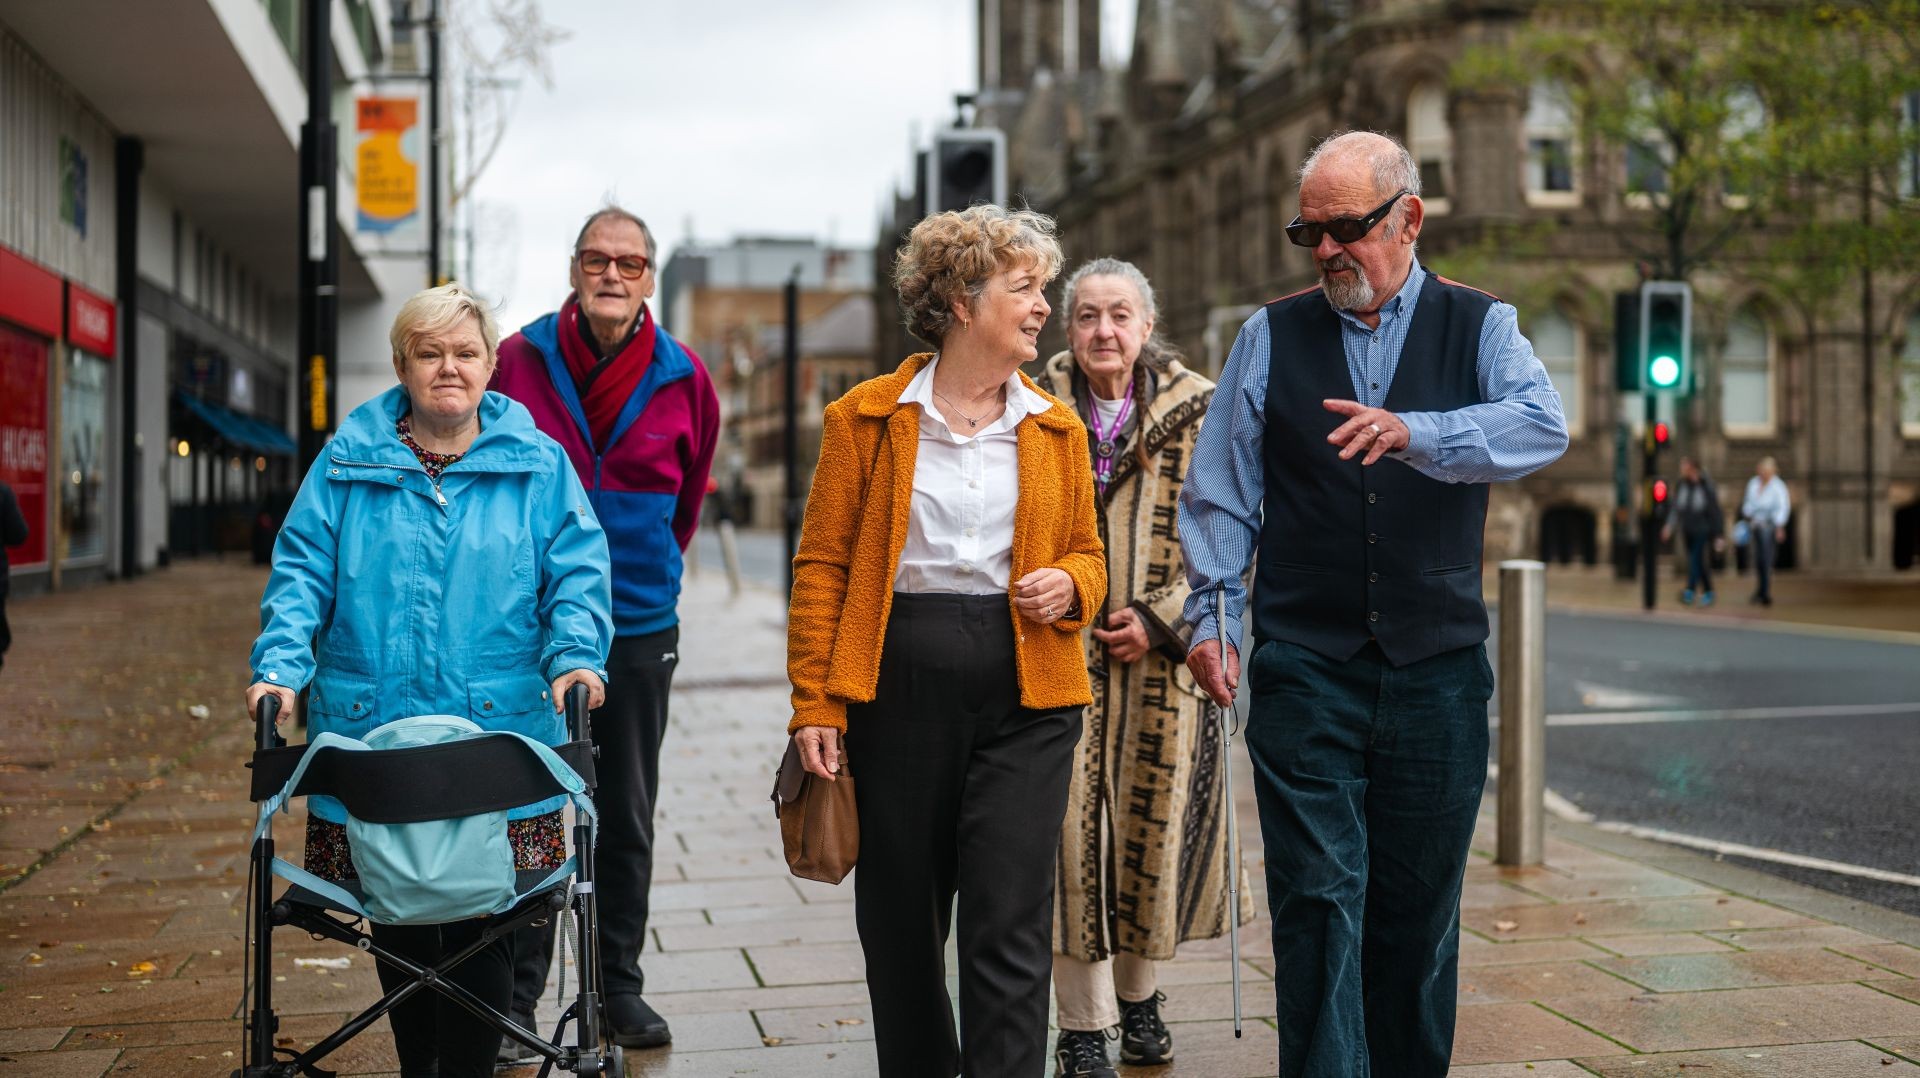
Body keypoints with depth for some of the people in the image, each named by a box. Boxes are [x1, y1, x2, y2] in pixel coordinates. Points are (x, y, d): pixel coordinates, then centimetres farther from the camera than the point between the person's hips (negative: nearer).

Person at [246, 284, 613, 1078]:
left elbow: (576, 570, 2)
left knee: (482, 926, 0)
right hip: (371, 732, 1)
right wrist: (280, 667, -10)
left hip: (498, 733, -1)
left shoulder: (536, 463, 8)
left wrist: (576, 654, -15)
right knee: (396, 923, 9)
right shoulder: (347, 461, 9)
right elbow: (301, 573, 4)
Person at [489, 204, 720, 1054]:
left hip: (640, 625, 2)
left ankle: (618, 985, 23)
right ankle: (515, 994, 11)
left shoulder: (683, 379, 1)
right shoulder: (520, 360, -3)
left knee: (626, 818, 11)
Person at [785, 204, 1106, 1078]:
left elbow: (1087, 552, 20)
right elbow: (821, 565, 0)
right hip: (896, 682, -1)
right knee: (900, 922, 11)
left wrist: (1070, 584, -5)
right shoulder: (864, 418, 2)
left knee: (1009, 924, -5)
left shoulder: (1057, 430, 10)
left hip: (1025, 688, 1)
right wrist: (814, 703, -7)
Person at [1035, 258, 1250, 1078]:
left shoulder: (1197, 413, 2)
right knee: (1073, 833, -2)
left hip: (1161, 659, 1)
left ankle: (1138, 995, 29)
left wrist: (1161, 621, -9)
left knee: (1154, 827, 7)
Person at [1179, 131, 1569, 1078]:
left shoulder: (1480, 327, 5)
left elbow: (1540, 424, -15)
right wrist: (1209, 612, 0)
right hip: (1304, 667, 0)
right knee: (1318, 899, -7)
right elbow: (1220, 493, 10)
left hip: (1437, 668, 1)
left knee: (1420, 903, 9)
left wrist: (1416, 433, -31)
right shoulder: (1271, 337, 8)